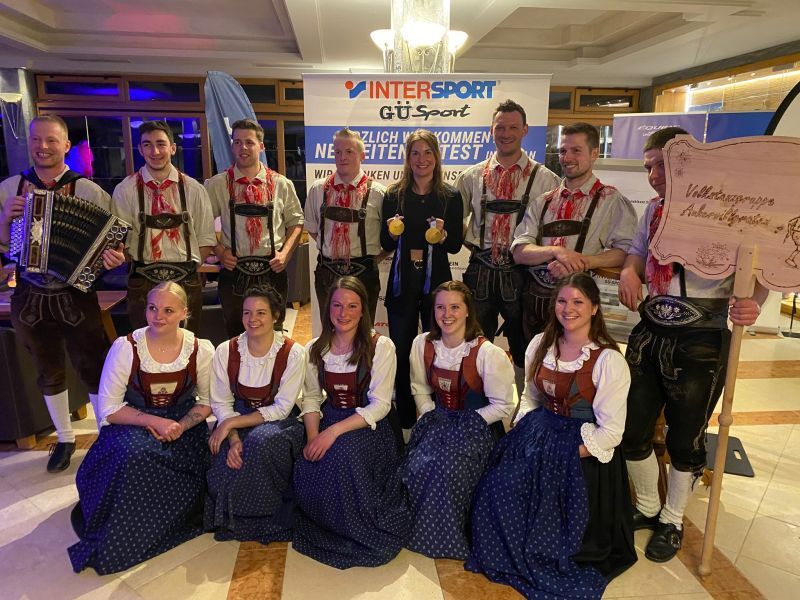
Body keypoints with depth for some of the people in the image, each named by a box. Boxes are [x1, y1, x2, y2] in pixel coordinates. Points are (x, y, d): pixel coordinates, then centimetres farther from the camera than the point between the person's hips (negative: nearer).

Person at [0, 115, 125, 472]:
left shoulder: (90, 191, -8)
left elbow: (111, 242, -5)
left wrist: (113, 258, -26)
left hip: (76, 298, -3)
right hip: (30, 298, 4)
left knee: (93, 370, 5)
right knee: (48, 373, 17)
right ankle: (65, 439, 36)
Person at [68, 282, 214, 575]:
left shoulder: (201, 349, -9)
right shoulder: (125, 347, -13)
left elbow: (207, 401, 1)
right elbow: (109, 408, -10)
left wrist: (182, 426, -19)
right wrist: (154, 422, -23)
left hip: (183, 423, 2)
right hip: (132, 424, -2)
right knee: (134, 455, -34)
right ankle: (117, 535, -9)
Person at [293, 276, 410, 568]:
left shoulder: (381, 346, -9)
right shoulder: (316, 348, 5)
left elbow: (379, 405, -14)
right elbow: (311, 397, 7)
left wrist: (334, 431, -24)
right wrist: (313, 436, -13)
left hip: (368, 426, -3)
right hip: (329, 420, 4)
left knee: (342, 454, -34)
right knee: (306, 472, -25)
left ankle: (359, 534, -6)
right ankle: (323, 526, 9)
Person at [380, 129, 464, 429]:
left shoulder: (450, 196, -1)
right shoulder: (394, 195, 2)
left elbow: (456, 245, 1)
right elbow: (386, 245, 6)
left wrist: (442, 235, -19)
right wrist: (393, 232, -15)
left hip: (436, 280, -1)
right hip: (402, 281, 1)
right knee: (401, 351, 7)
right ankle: (404, 418, 24)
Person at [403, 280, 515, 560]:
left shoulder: (488, 353, -17)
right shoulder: (422, 344, -3)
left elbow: (502, 406, -11)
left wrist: (466, 422, -14)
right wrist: (430, 418, -4)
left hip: (476, 425, -4)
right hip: (437, 419, 4)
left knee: (447, 472, -28)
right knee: (416, 468, -23)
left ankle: (449, 541, 0)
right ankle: (419, 533, 5)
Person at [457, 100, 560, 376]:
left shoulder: (544, 179, 0)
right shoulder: (471, 177, 7)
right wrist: (474, 243, 0)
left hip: (521, 274, -2)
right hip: (479, 273, 2)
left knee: (524, 352, 11)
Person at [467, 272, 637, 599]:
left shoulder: (609, 360, -15)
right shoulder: (541, 344, 3)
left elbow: (610, 431, -13)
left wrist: (564, 454, -19)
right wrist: (521, 432, -2)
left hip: (581, 448, -5)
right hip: (538, 433, 5)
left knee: (549, 507, -18)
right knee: (497, 490, -13)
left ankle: (543, 562, 16)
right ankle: (504, 558, 15)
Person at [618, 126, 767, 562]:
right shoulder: (654, 210, 7)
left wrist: (752, 303, -30)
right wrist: (629, 271, -4)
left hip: (700, 345, -5)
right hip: (650, 334, 6)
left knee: (685, 440, 12)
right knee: (632, 429, 11)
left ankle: (672, 522, 37)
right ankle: (647, 508, 38)